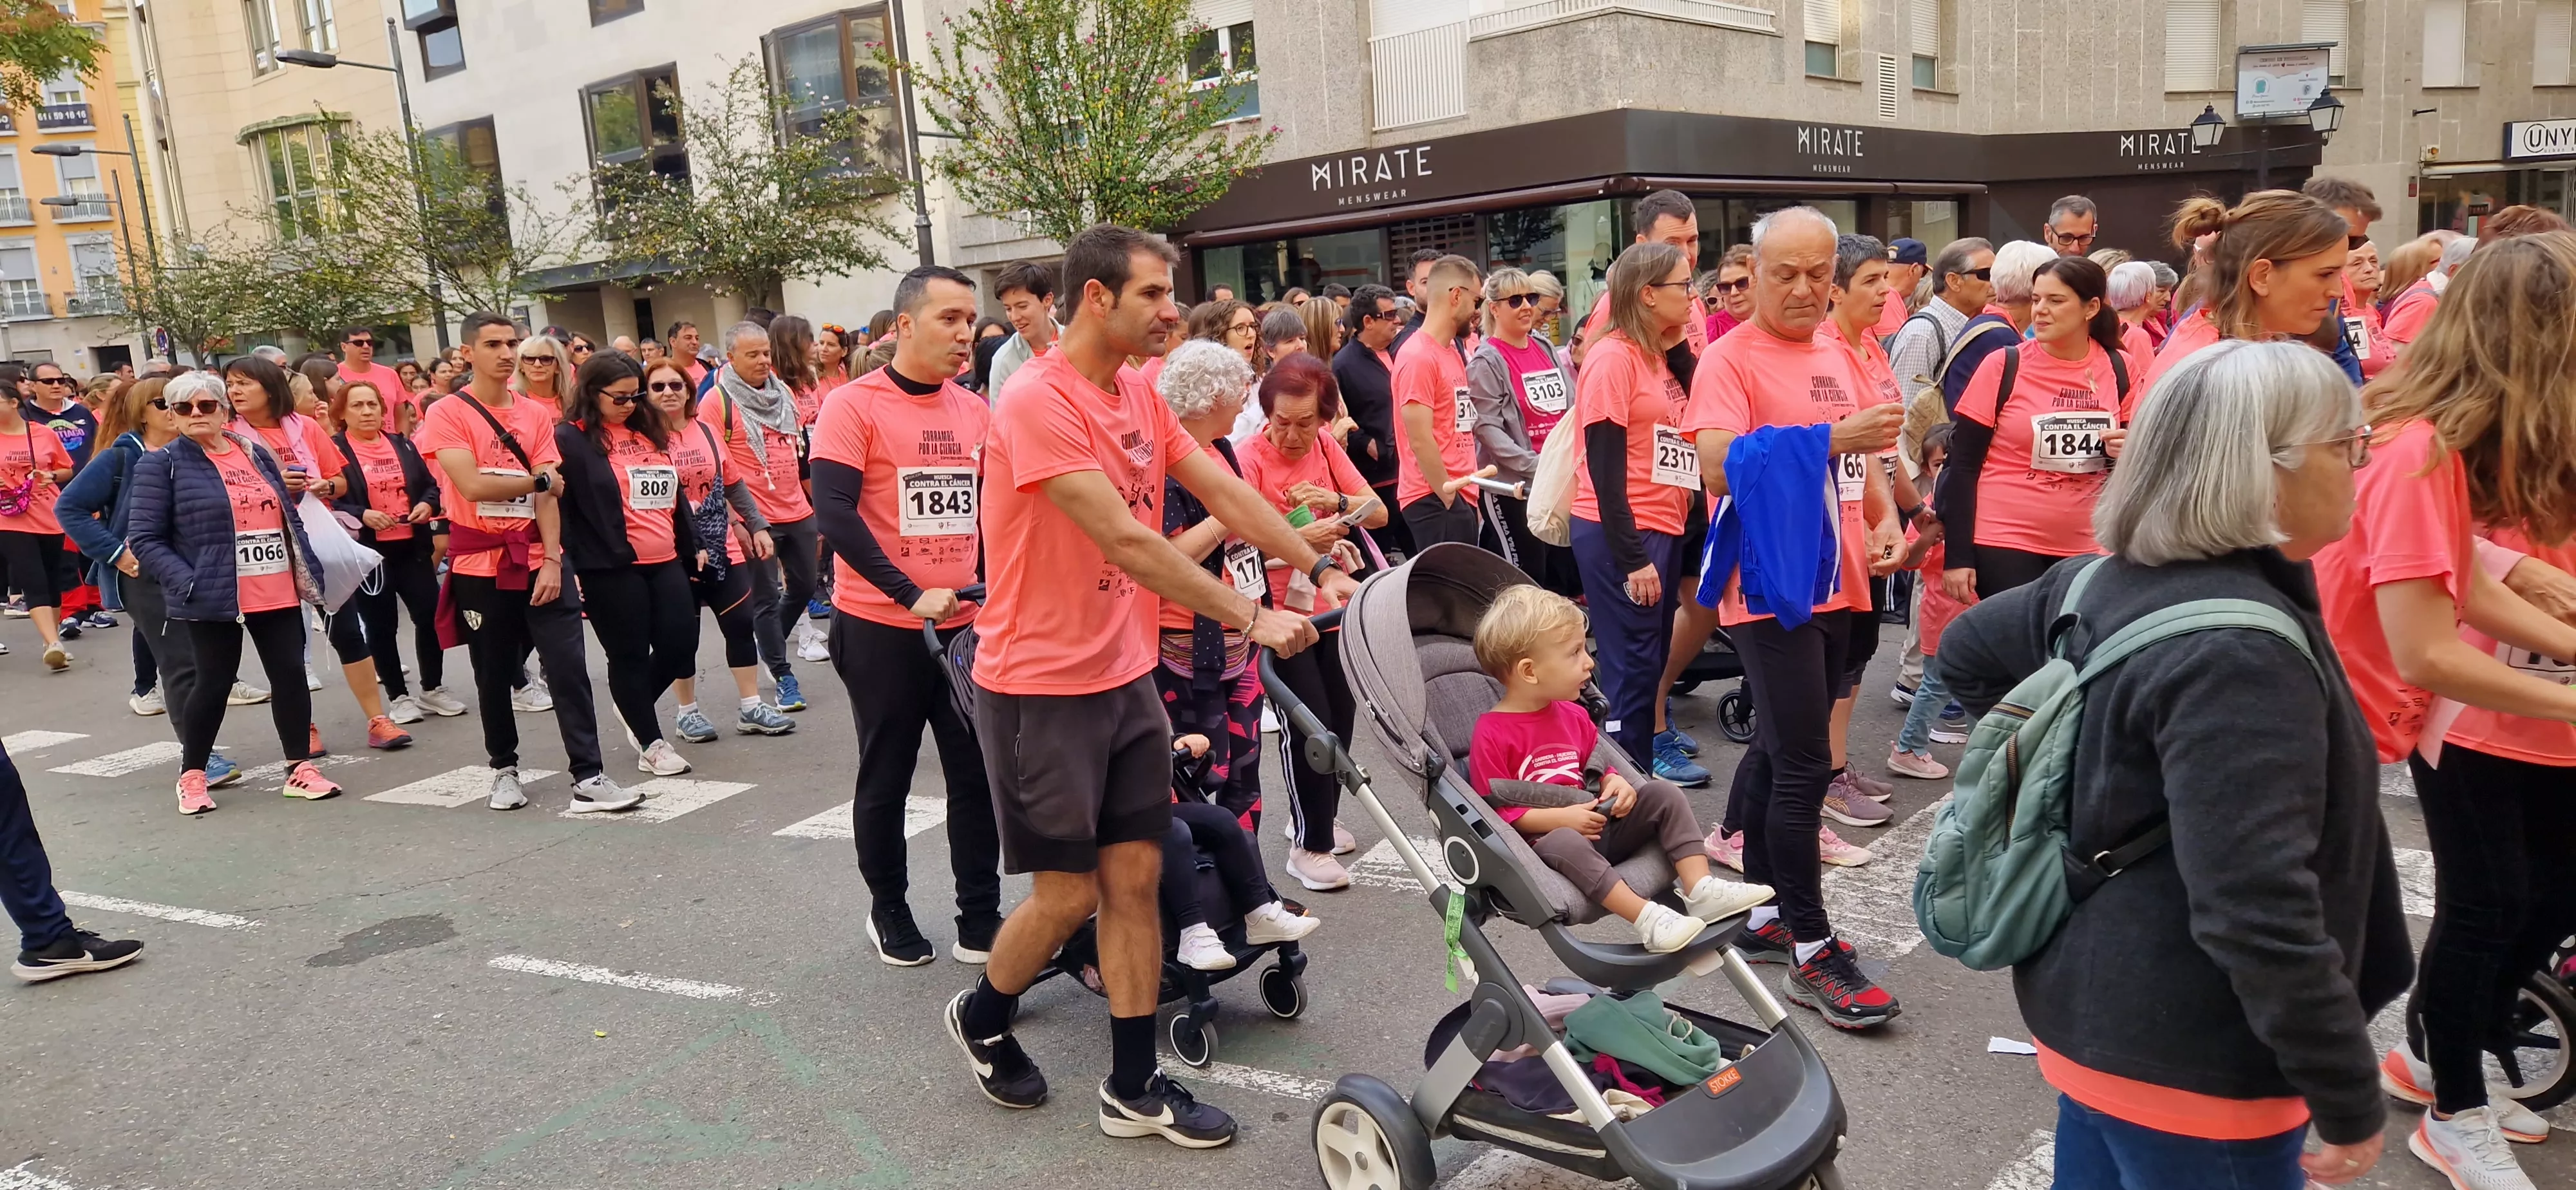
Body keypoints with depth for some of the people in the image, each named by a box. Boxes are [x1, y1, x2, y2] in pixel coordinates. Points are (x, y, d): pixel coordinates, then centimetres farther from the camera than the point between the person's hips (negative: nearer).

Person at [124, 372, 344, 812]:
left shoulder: (256, 454, 12)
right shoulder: (162, 464, -4)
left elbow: (289, 517, 18)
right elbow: (143, 538, -8)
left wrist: (309, 571, 7)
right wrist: (189, 583, -18)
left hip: (279, 593, 5)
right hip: (214, 598, -5)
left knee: (291, 674, 4)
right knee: (214, 682, 4)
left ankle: (300, 767, 14)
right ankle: (191, 776, 21)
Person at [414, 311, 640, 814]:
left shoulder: (537, 414, 7)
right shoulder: (446, 415, -4)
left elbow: (549, 495, 0)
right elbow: (472, 485, -17)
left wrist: (552, 561, -10)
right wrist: (541, 480, -6)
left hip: (539, 561, 2)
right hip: (480, 566, -2)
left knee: (569, 669, -5)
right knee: (494, 675, 10)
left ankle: (588, 779, -3)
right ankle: (504, 769, 28)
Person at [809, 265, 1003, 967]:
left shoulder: (975, 412, 7)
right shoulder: (853, 406, -10)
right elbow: (835, 514, -17)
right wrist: (911, 595, -22)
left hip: (964, 624, 5)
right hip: (881, 628, -4)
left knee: (978, 775, 7)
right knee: (886, 779, 11)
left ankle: (981, 921, 19)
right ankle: (888, 911, 29)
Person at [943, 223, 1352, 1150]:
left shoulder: (1140, 397, 7)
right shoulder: (1039, 401, -20)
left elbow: (1225, 492, 8)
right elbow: (1127, 541, -26)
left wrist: (1317, 567, -1)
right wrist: (1249, 619, -24)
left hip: (1126, 679, 7)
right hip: (1041, 688, -7)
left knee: (1134, 879, 8)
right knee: (1069, 892, 4)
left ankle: (1134, 1087, 20)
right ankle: (980, 1019, 33)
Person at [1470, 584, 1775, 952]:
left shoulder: (1573, 716, 11)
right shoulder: (1491, 735, -14)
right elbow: (1496, 810, -16)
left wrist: (1615, 782, -1)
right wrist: (1561, 818, -22)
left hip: (1597, 824, 7)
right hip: (1543, 841, -7)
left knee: (1663, 793, -6)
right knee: (1565, 844, -40)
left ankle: (1700, 889, -18)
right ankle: (1648, 920, -40)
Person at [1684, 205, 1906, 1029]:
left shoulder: (1837, 356, 14)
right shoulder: (1729, 360, -10)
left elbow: (1864, 454, 24)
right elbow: (1721, 467, -24)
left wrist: (1883, 520, 6)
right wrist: (1834, 439, -29)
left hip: (1837, 587, 8)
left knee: (1778, 753, 16)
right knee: (1804, 768, -8)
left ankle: (1761, 914, 28)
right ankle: (1812, 952, 2)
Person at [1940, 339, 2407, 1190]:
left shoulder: (2111, 580, 1)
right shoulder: (2241, 652, -26)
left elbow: (1967, 650, 18)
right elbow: (2256, 910, -29)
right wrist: (2350, 1103, -18)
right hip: (2189, 1063, -8)